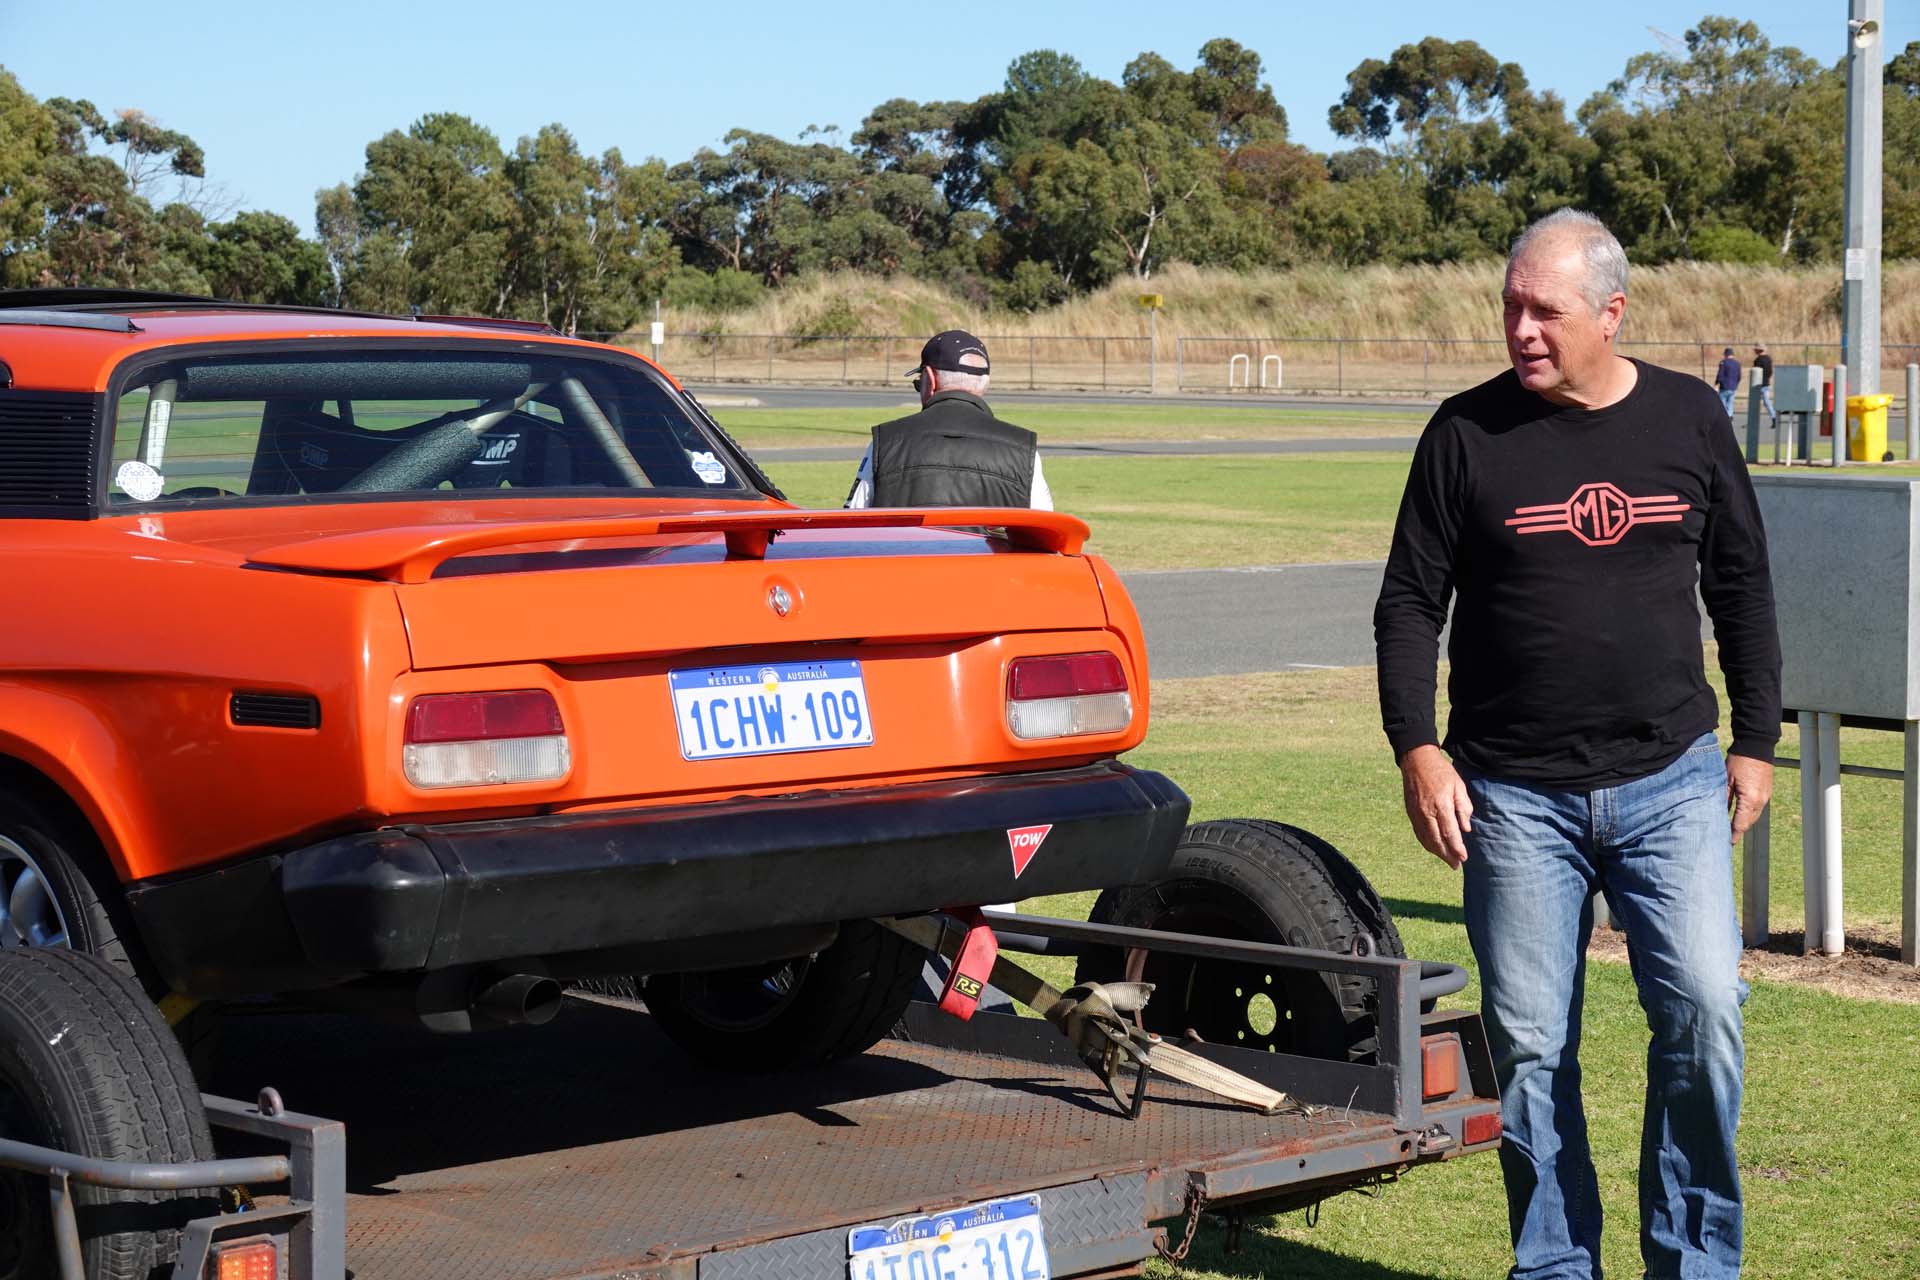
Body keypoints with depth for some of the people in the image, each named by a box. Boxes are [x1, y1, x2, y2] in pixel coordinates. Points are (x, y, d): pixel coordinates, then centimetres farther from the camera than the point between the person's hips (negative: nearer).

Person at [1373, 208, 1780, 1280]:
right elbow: (1410, 602, 3)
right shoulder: (1469, 434, 0)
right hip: (1515, 795, 0)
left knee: (1704, 1007, -11)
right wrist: (1417, 749, -7)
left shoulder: (1688, 419, 4)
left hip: (1671, 781, 1)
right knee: (1529, 1043, 3)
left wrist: (1756, 741, 10)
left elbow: (1743, 587, 13)